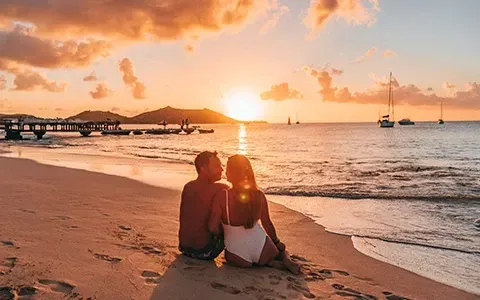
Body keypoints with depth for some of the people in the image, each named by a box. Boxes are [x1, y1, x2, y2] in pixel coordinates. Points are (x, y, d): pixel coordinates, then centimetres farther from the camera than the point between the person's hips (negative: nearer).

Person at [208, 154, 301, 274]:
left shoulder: (222, 196, -16)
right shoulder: (258, 195, -6)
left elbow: (213, 227, -17)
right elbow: (267, 224, 3)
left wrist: (226, 231, 5)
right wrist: (277, 242, 20)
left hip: (238, 257, -3)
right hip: (261, 247, 3)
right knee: (281, 251, 36)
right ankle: (286, 259, -1)